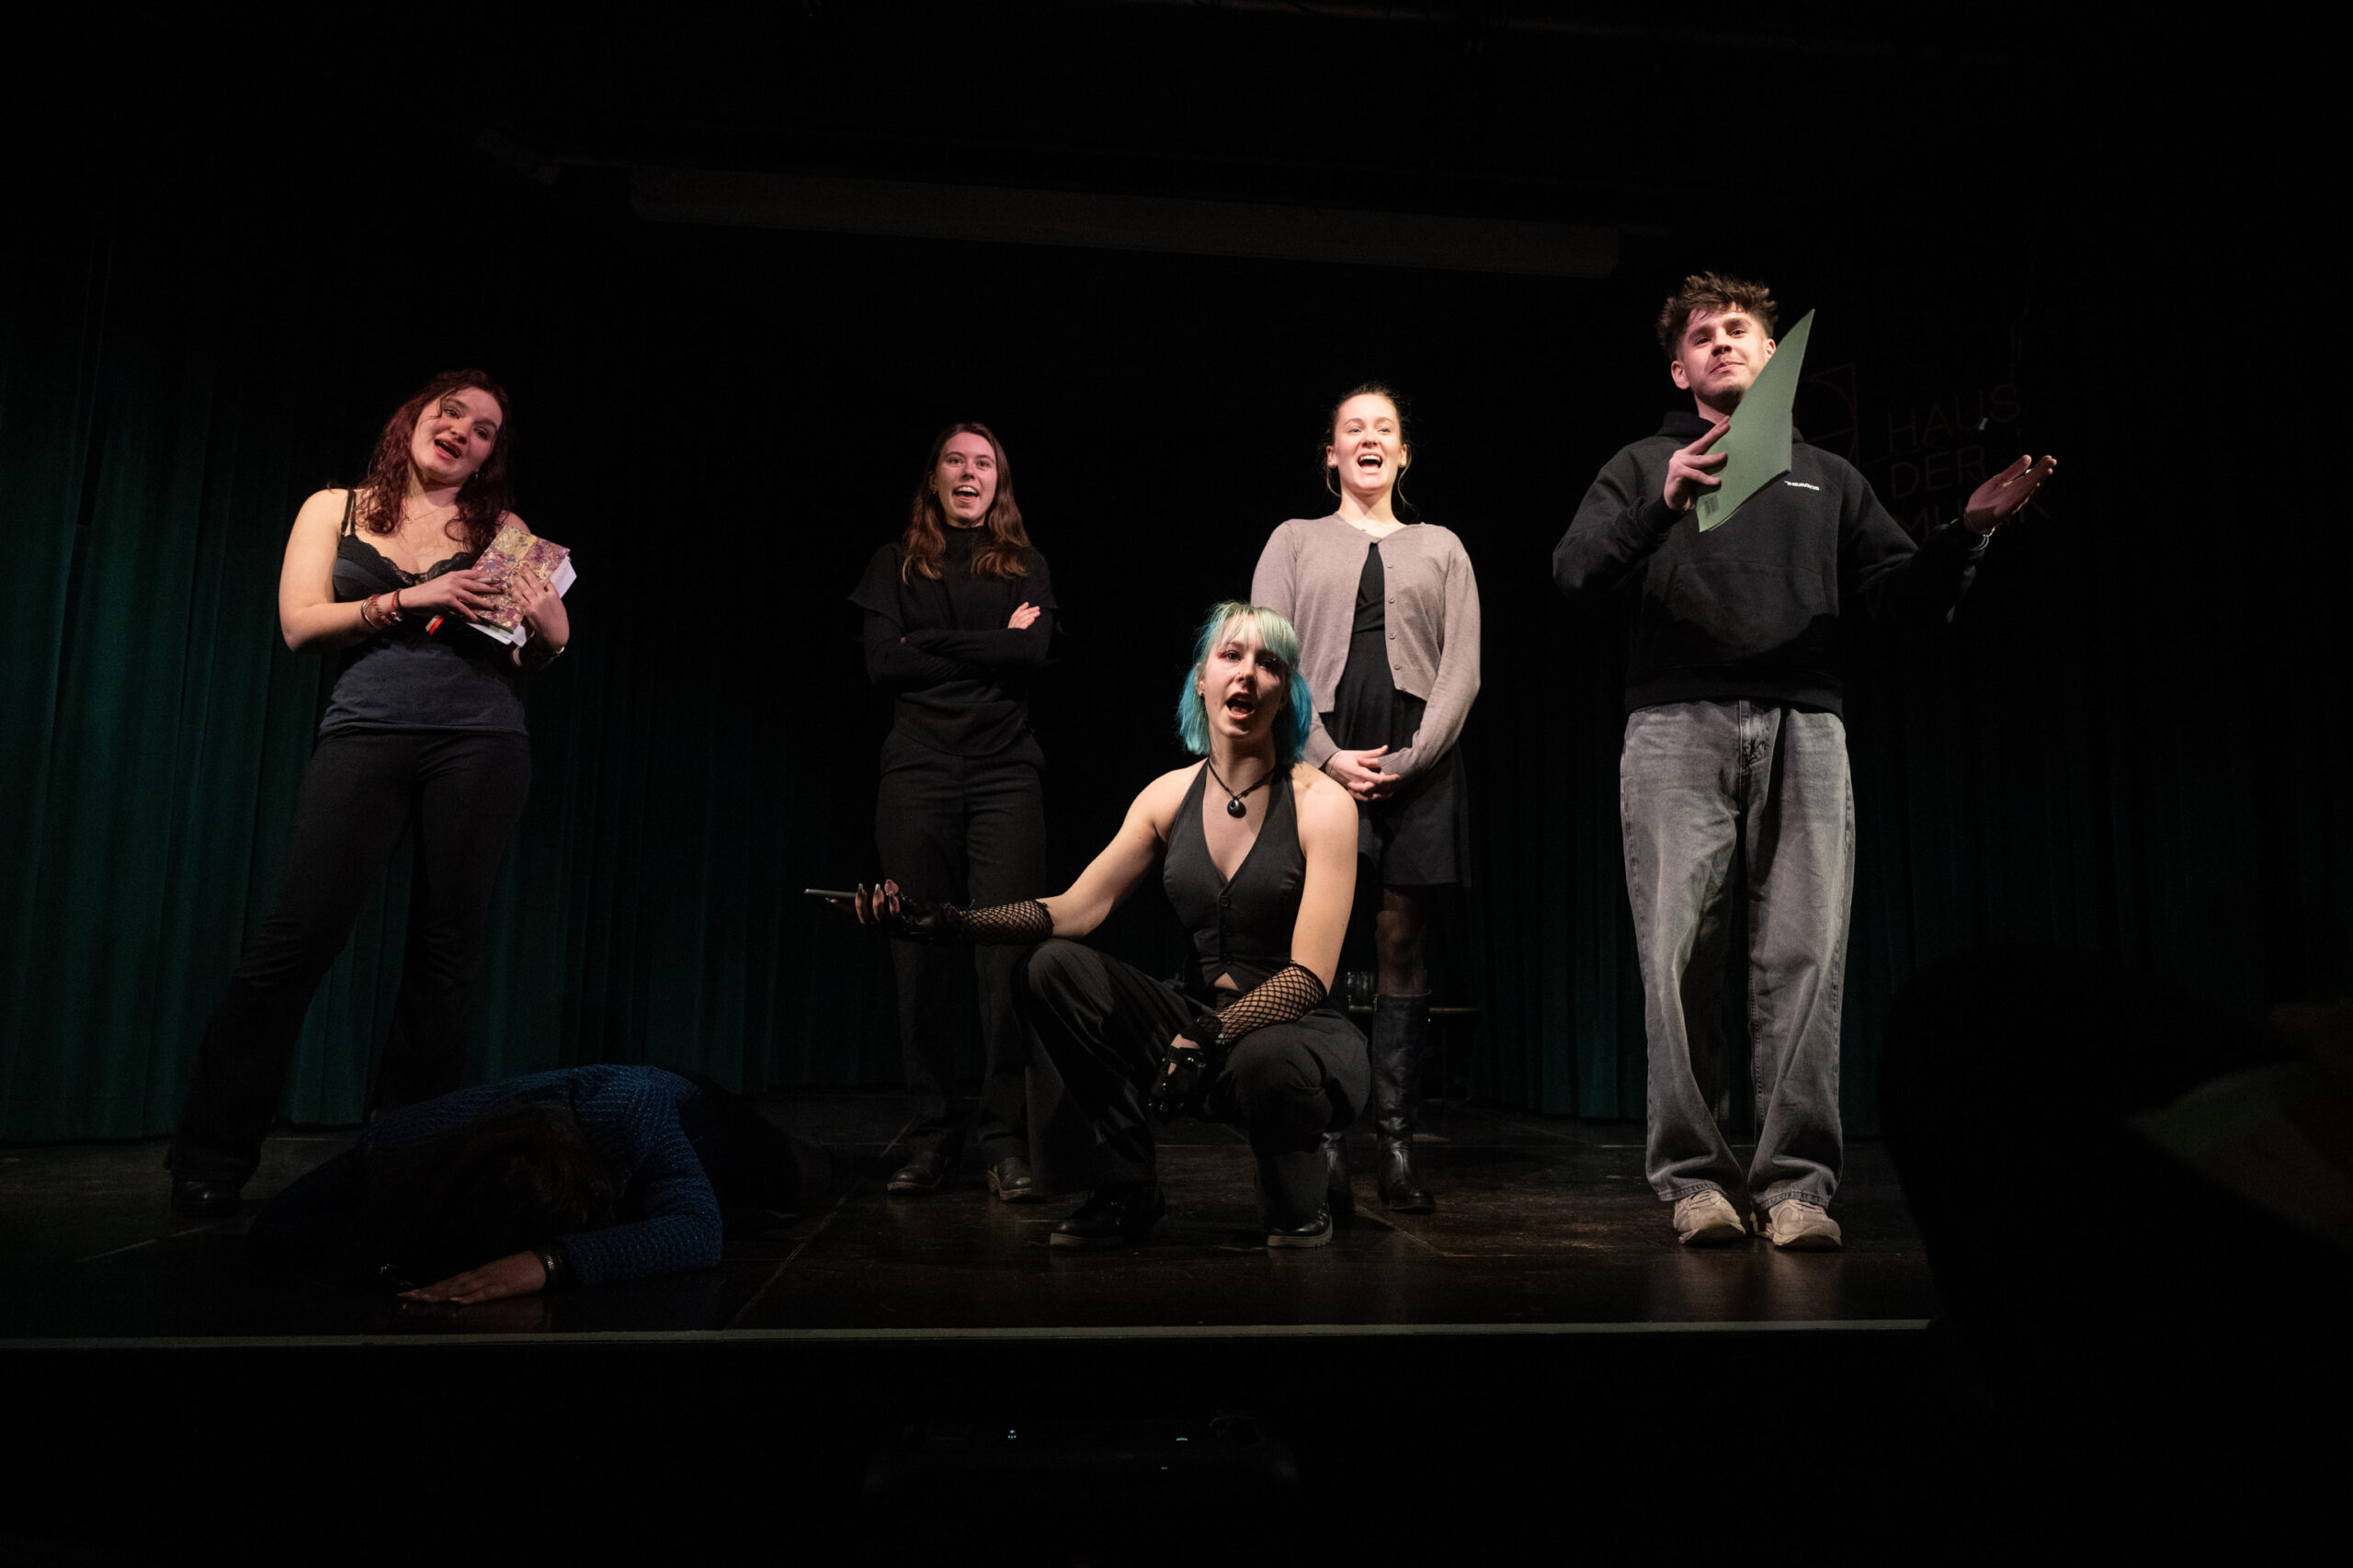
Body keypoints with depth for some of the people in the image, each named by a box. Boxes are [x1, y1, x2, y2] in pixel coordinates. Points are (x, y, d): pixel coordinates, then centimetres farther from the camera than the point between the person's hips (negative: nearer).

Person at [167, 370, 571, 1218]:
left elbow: (527, 654, 11)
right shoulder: (335, 509, 14)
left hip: (479, 740, 1)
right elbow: (301, 624, 2)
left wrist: (552, 635, -12)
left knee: (446, 945, -1)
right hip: (365, 730, 0)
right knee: (296, 937, -9)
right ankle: (208, 1162, 3)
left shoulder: (501, 529, 14)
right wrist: (414, 600, -10)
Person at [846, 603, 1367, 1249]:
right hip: (1201, 1019, 5)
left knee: (1262, 1063, -40)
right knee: (1050, 968, -13)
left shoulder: (1321, 802, -12)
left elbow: (1308, 976, -19)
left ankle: (1299, 1206, -3)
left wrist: (1206, 1041, -32)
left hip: (1298, 1032, -4)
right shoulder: (1171, 795, 2)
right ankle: (1127, 1191, -1)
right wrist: (946, 923, -18)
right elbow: (1076, 910, -5)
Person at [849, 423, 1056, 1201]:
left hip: (1005, 774, -1)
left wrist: (931, 642, -4)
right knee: (920, 957, 0)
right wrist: (988, 646, -3)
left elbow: (1033, 650, -5)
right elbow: (881, 662, -1)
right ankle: (933, 1140, 10)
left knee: (1006, 954, -9)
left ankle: (1007, 1144, -3)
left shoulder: (1024, 566, 14)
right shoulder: (896, 564, 13)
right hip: (918, 772, 1)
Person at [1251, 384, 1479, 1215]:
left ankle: (1398, 1151, 3)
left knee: (1402, 945, -1)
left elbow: (1462, 668, 8)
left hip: (1418, 764, 1)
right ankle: (1328, 1152, -2)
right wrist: (1327, 755, -9)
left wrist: (1411, 758, -7)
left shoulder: (1440, 547, 19)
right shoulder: (1294, 540, 16)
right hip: (1320, 760, -1)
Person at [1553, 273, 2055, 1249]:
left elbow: (1908, 594, 20)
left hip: (1804, 728, 2)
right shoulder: (1646, 466, 20)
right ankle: (1693, 1177, 0)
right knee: (1679, 956, -8)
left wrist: (1970, 529, 2)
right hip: (1679, 727, -2)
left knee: (1806, 957, -7)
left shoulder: (1825, 477, 27)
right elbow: (1573, 573, 2)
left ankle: (1796, 1181, -1)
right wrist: (1663, 505, -12)